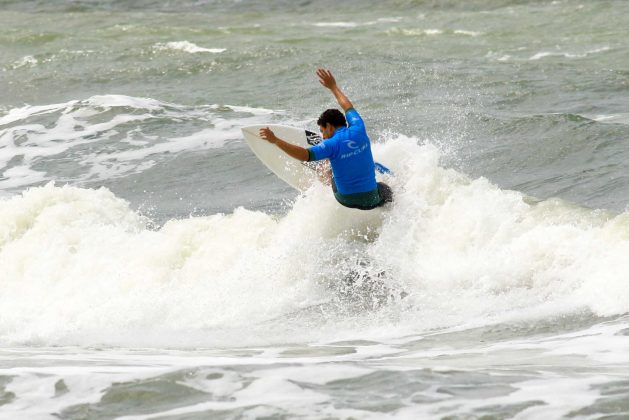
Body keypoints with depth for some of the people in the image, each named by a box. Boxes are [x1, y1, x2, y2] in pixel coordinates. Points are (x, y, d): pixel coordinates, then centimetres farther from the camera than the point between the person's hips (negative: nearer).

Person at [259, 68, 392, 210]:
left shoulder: (332, 144, -15)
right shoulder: (358, 130, -1)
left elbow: (304, 155, -30)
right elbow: (349, 108, 20)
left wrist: (275, 140, -29)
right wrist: (333, 87, 36)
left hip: (347, 200, -1)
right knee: (384, 189, 38)